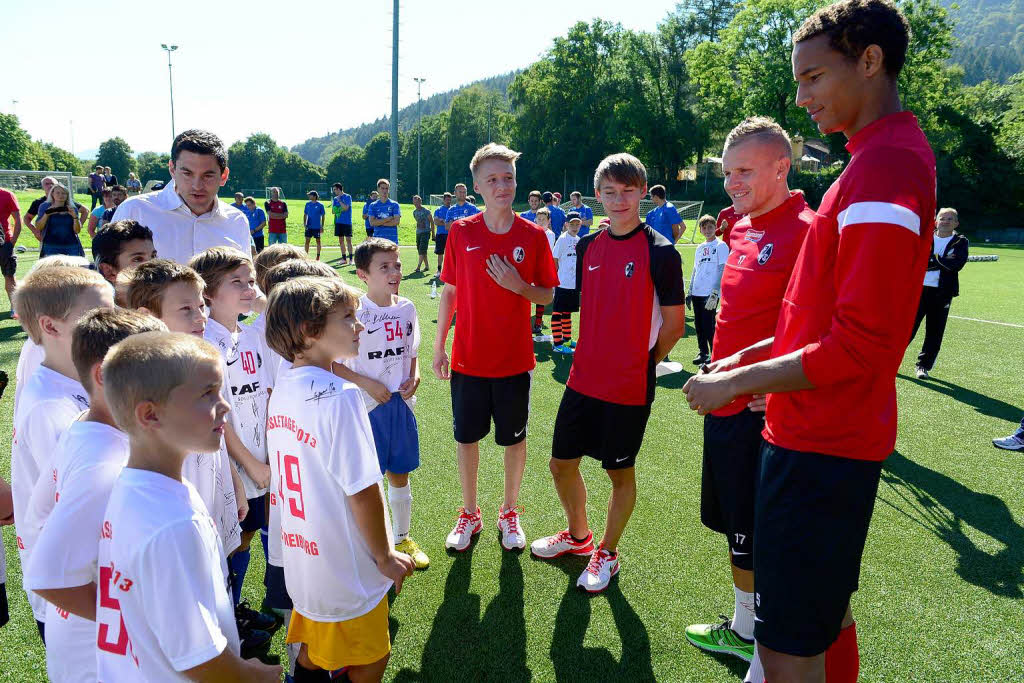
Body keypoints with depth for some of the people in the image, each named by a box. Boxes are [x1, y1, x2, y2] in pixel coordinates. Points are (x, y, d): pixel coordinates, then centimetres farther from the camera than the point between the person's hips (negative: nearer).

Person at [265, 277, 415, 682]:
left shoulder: (282, 389, -1)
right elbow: (362, 492, -24)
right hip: (347, 572, -7)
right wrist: (385, 556, -9)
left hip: (301, 559, 7)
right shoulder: (340, 396, -27)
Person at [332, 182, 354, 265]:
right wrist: (332, 203, -3)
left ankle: (350, 258, -4)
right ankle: (344, 259, 14)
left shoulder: (347, 197, -4)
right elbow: (333, 211, 14)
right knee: (341, 240, 7)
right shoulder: (335, 198, 13)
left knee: (348, 239, -7)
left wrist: (339, 200, -10)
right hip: (338, 222, 6)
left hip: (347, 222, -6)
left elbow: (346, 208, -16)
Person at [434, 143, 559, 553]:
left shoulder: (532, 235, -5)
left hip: (514, 360, 0)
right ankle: (470, 514, 32)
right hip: (468, 360, 1)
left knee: (514, 439, 12)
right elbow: (449, 291, 3)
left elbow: (548, 295, 1)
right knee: (466, 438, 11)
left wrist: (518, 285, -19)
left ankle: (509, 512, 34)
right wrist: (438, 347, 2)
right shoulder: (461, 232, -3)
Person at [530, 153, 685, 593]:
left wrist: (639, 364, 1)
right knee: (562, 462, 14)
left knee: (621, 472, 10)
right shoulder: (587, 248, 5)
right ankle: (578, 536, 39)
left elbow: (674, 325, -7)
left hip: (629, 387, -5)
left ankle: (607, 553, 32)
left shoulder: (660, 252, -12)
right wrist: (596, 358, 11)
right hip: (584, 380, 6)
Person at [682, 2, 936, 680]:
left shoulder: (886, 167, -18)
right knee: (828, 616, 24)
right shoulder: (884, 156, 15)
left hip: (819, 448, -10)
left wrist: (736, 383, -15)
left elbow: (859, 345, -23)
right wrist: (750, 357, 13)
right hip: (830, 438, 10)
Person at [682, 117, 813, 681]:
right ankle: (742, 629, 40)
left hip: (764, 413, -9)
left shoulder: (806, 232, -16)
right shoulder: (741, 230, 11)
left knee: (760, 548, 3)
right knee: (734, 531, 21)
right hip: (725, 405, 9)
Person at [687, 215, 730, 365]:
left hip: (710, 293, -7)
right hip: (697, 292, 7)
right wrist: (690, 293, 16)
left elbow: (722, 270, -9)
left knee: (709, 326, -6)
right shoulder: (700, 248, 17)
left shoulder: (721, 246, -3)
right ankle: (703, 353, 23)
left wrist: (715, 293, -16)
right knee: (698, 325, 11)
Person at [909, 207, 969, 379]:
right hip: (918, 289, 0)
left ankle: (924, 366, 14)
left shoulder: (961, 242, 5)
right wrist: (942, 261, -12)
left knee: (934, 332, 3)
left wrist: (933, 259, -10)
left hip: (942, 293, 0)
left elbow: (957, 264, -12)